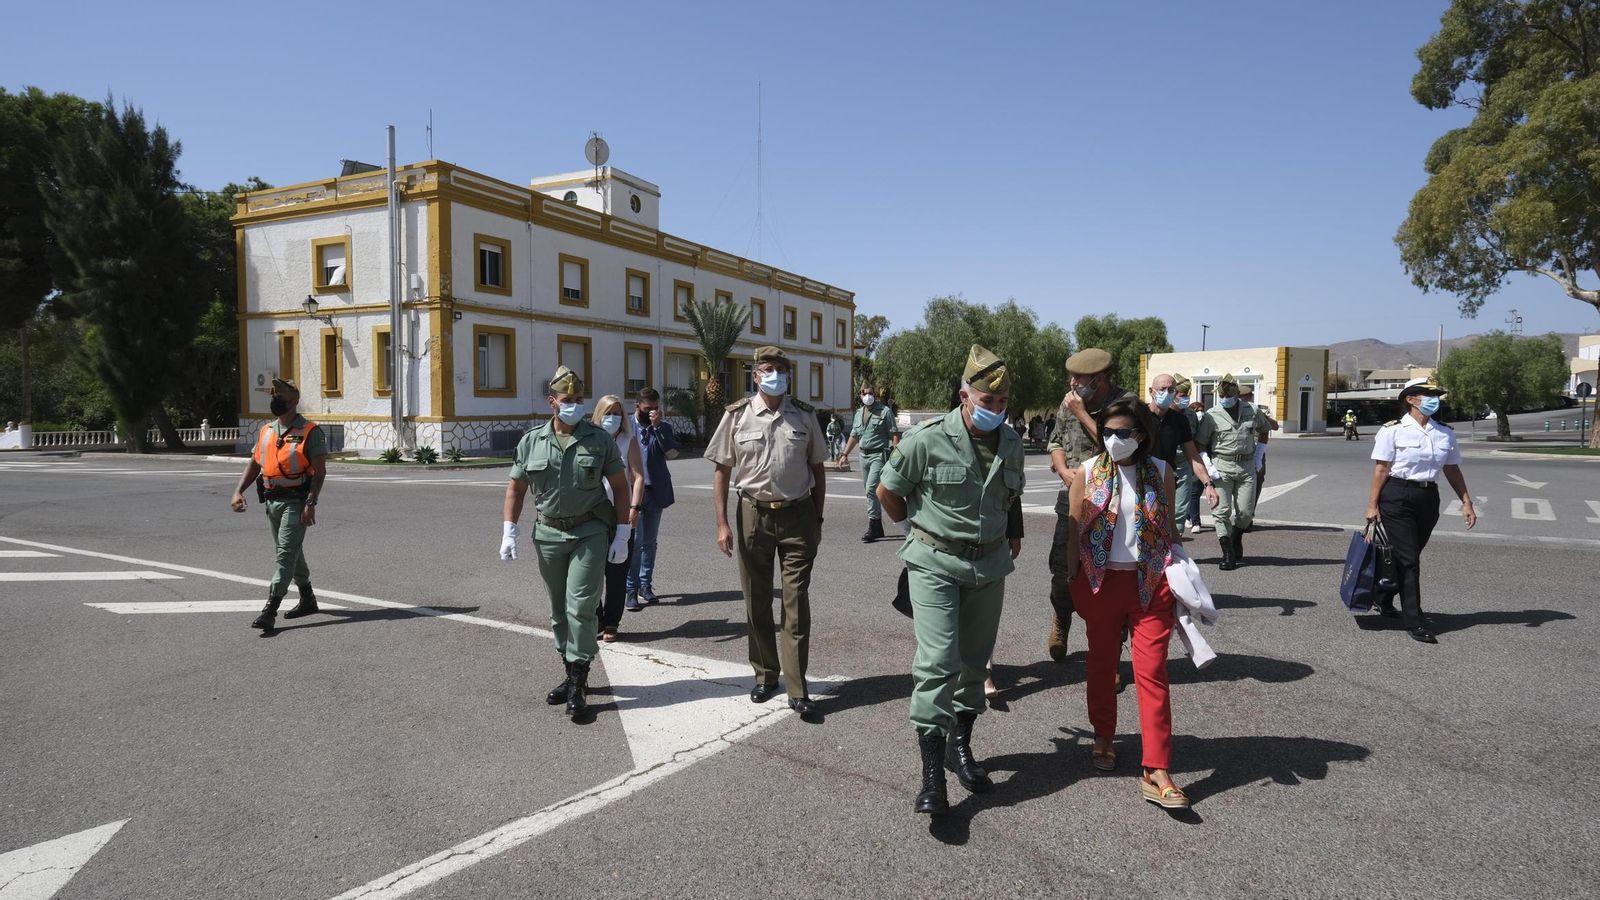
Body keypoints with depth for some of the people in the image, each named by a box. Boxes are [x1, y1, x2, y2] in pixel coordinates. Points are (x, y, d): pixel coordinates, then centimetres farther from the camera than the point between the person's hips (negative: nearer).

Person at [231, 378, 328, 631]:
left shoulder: (310, 432, -9)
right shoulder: (266, 431, 12)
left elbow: (320, 471, -13)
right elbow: (254, 465, 17)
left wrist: (311, 504, -21)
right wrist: (238, 492, 2)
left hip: (296, 501, -8)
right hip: (271, 500, 8)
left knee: (286, 552, -12)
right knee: (292, 552, 17)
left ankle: (270, 611, -14)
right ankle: (308, 600, 31)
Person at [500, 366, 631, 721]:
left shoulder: (600, 440, -2)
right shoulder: (531, 441, 4)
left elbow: (620, 487, 1)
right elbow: (516, 488, 11)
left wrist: (622, 534, -4)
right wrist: (509, 531, 2)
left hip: (590, 533, -3)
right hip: (549, 533, 3)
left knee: (580, 606, -8)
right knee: (559, 610, 13)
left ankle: (578, 685, 0)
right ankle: (572, 673, 28)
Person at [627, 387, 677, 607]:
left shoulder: (663, 427, 7)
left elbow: (672, 452, -8)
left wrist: (658, 426, -14)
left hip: (655, 492, 4)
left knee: (649, 542, 11)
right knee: (634, 542, -8)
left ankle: (645, 585, 21)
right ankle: (631, 590, -3)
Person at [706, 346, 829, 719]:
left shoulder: (804, 416, 3)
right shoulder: (737, 416, 0)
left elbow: (817, 470, 10)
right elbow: (722, 470, 2)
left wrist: (817, 520, 8)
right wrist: (722, 524, -4)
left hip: (797, 515, 0)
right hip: (753, 515, 0)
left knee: (797, 604, 0)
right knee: (756, 602, 10)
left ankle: (797, 689, 7)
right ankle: (766, 675, 28)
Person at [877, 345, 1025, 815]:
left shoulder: (1011, 443, 2)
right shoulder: (929, 439, -15)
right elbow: (887, 491, -3)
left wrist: (1014, 533, 17)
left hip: (989, 564, 5)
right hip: (935, 564, -5)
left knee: (974, 660, 14)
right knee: (937, 660, -12)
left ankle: (961, 745, 32)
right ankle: (931, 769, -6)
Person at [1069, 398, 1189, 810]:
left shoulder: (1160, 472, 1)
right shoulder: (1087, 472, -2)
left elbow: (1169, 529, 8)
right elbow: (1074, 530, 1)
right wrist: (1073, 585, 0)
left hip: (1150, 583, 0)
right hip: (1101, 581, 1)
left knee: (1152, 672, -3)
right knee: (1102, 663, 15)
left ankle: (1157, 772, 0)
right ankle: (1104, 737, 36)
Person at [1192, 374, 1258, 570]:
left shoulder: (1250, 412, 8)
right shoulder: (1212, 415, -2)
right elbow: (1199, 444, 0)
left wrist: (1257, 457, 16)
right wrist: (1208, 467, -11)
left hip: (1246, 466, 2)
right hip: (1221, 466, -2)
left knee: (1245, 511, 1)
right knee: (1222, 511, -6)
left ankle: (1236, 539, 31)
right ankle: (1228, 554, 1)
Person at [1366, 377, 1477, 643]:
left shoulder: (1445, 433, 8)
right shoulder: (1393, 430, -8)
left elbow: (1452, 470, 14)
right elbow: (1381, 469, -8)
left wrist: (1466, 503, 11)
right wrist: (1373, 505, -10)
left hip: (1428, 498, 6)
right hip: (1397, 497, -6)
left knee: (1407, 556, 15)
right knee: (1408, 559, -5)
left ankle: (1384, 599, 36)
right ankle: (1414, 622, 0)